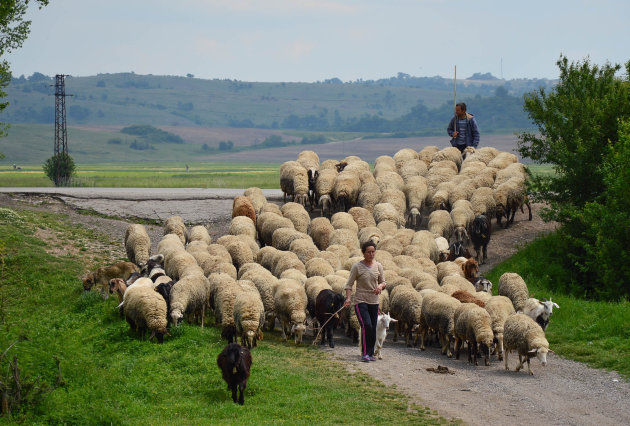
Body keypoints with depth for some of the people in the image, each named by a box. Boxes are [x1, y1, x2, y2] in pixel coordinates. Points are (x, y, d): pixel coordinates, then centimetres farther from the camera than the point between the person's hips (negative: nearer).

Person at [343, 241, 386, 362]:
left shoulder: (378, 266, 5)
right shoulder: (357, 266, -6)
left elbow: (383, 282, 13)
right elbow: (349, 284, -5)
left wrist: (380, 286, -11)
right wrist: (348, 298, -19)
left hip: (374, 302, 4)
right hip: (361, 301, -4)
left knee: (373, 328, 5)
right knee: (366, 325, -19)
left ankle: (370, 353, 17)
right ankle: (364, 353, -14)